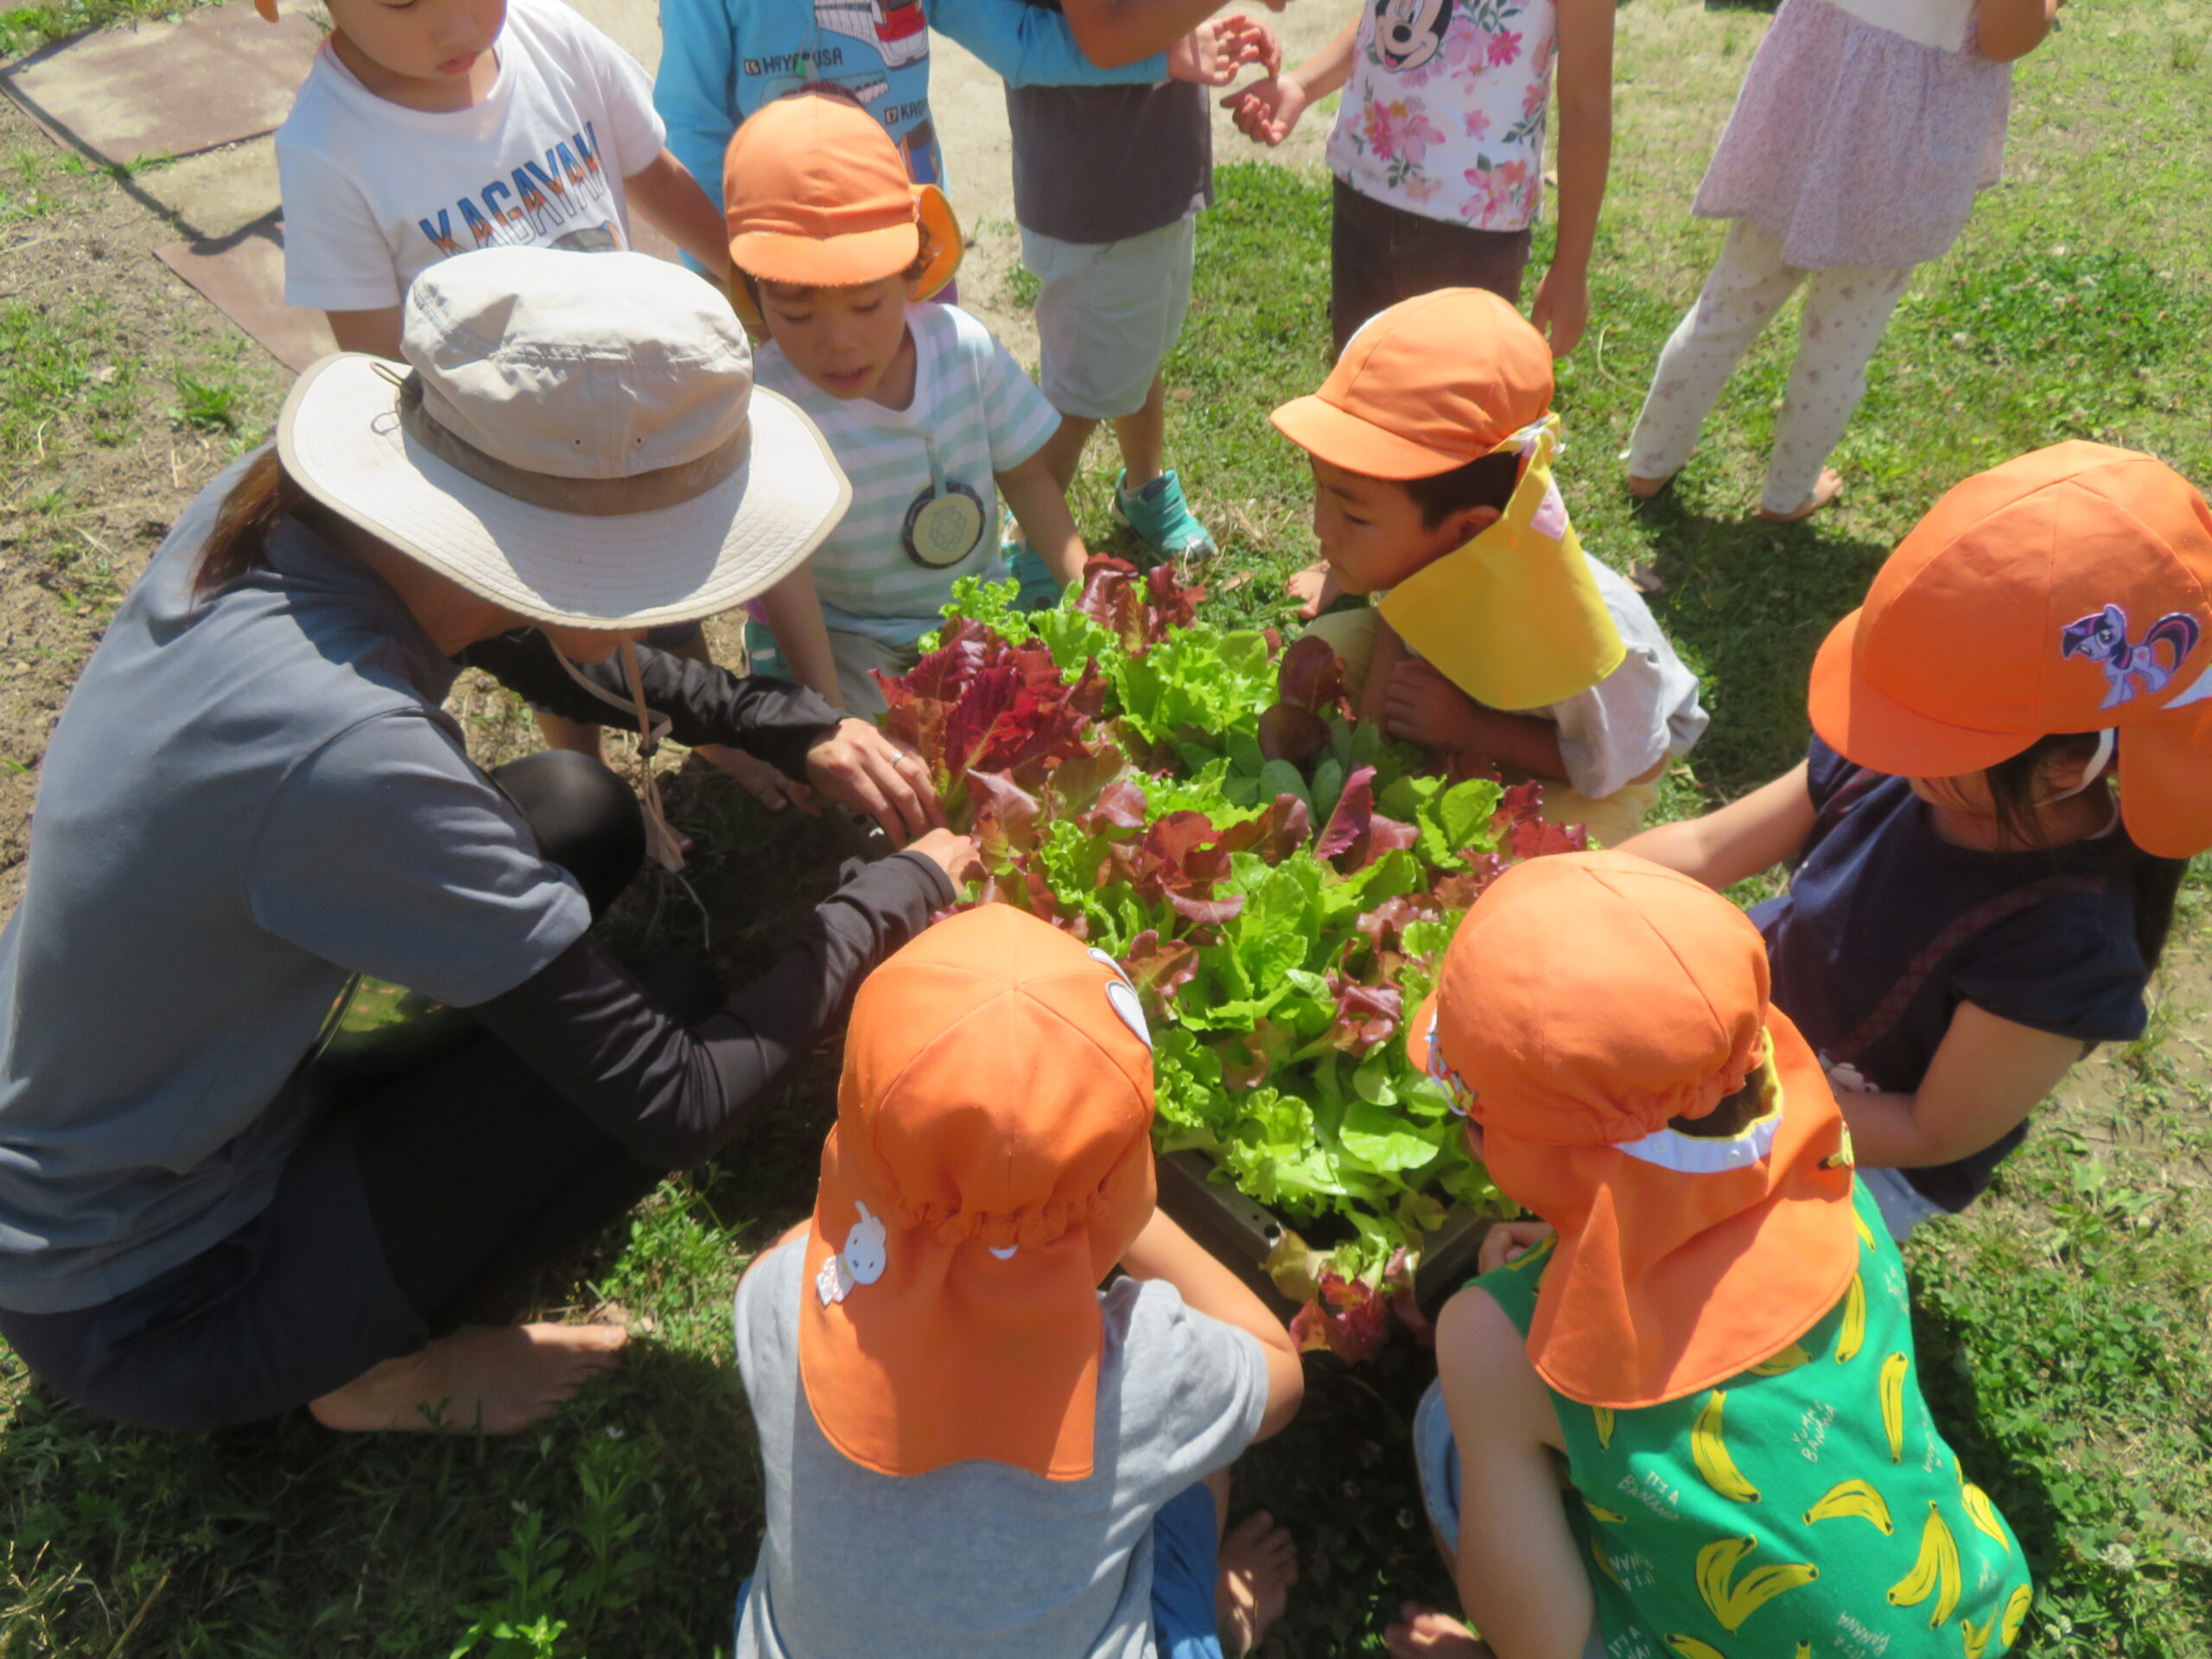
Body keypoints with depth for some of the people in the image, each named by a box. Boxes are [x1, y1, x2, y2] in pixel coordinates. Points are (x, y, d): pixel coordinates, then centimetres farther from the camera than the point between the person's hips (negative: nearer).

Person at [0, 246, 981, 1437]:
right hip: (138, 1312, -7)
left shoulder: (279, 503, -15)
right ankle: (376, 1373, 4)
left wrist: (798, 729, -2)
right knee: (683, 1021, -15)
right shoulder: (349, 749, -39)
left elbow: (542, 646, 7)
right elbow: (677, 1110, -30)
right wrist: (897, 895, -17)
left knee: (583, 814, 1)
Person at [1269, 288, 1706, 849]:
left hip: (1576, 772, -5)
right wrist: (1383, 670, -23)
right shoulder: (1419, 536, -28)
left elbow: (1633, 762, -26)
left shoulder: (1563, 633, -43)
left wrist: (1468, 728, -32)